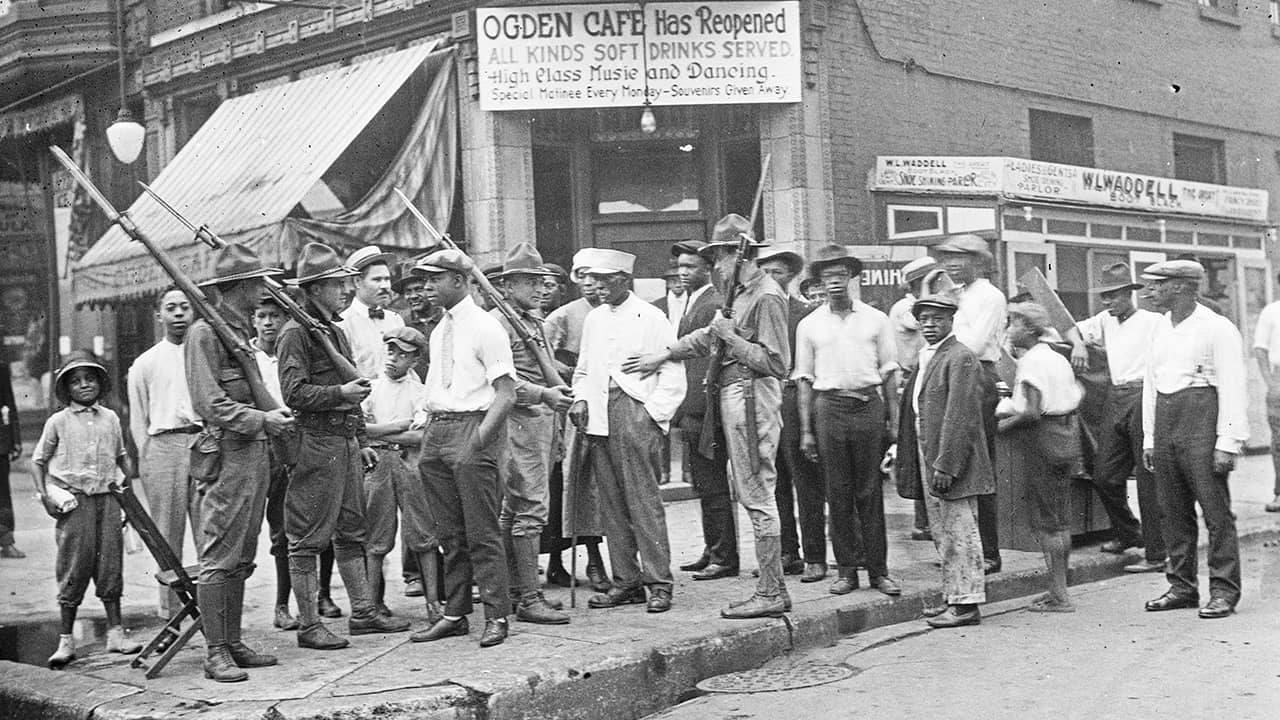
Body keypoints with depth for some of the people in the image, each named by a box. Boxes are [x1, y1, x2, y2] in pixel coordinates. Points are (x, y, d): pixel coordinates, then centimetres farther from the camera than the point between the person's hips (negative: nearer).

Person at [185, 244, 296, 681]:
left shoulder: (242, 331, 19)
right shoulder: (205, 332, -9)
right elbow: (210, 404, -16)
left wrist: (273, 415, 9)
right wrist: (263, 420, -14)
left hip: (255, 452, 9)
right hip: (227, 453, -9)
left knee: (242, 558, 12)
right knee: (218, 558, -6)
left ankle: (233, 644, 18)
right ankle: (215, 653, -2)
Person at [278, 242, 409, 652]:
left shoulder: (336, 332, 19)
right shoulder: (296, 333, -9)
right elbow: (294, 393, -17)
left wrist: (362, 442, 21)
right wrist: (341, 393, -23)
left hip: (345, 443, 9)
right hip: (315, 444, -9)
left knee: (351, 530, 13)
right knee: (307, 537, -2)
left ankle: (363, 612, 21)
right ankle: (308, 625, 3)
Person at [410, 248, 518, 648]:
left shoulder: (485, 327, -7)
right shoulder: (439, 331, 15)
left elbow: (506, 393, -12)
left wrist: (479, 437, -20)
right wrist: (427, 433, 9)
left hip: (473, 425, -7)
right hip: (437, 429, 8)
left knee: (482, 532, -4)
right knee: (449, 533, 12)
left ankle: (496, 617, 4)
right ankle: (454, 614, 20)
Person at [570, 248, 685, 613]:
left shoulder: (651, 318, -1)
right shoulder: (593, 319, 18)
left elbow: (673, 371, -3)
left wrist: (654, 413, -11)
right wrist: (580, 399, 7)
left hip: (636, 411, -6)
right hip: (598, 416, 6)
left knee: (643, 501, -8)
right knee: (611, 502, 6)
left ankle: (659, 583, -4)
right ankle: (626, 581, 12)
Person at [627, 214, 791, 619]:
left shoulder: (767, 297, -12)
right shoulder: (744, 294, 17)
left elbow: (776, 362, -18)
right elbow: (709, 336, 31)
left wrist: (732, 338, -13)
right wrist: (662, 356, 33)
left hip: (752, 399, -10)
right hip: (735, 399, 10)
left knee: (757, 496, -7)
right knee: (750, 494, 10)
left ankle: (771, 594, -3)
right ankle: (771, 589, 15)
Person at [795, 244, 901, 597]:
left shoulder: (876, 319, 7)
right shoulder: (809, 325, 8)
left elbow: (889, 372, 8)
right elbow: (805, 379, 9)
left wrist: (893, 420, 2)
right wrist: (806, 430, 4)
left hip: (869, 405, 0)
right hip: (829, 406, 1)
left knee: (870, 492, 2)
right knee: (838, 493, 2)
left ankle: (878, 570, 7)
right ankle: (846, 570, 9)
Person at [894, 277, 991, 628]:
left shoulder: (960, 358, -12)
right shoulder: (925, 359, 17)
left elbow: (959, 417, -18)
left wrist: (945, 465, -22)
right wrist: (910, 465, 16)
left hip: (951, 460, -9)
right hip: (928, 460, 9)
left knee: (958, 531, -3)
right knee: (942, 533, 15)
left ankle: (966, 603, 3)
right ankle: (954, 596, 24)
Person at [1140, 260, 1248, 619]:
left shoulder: (1216, 328, -5)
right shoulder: (1161, 328, 17)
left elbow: (1232, 388, -9)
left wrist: (1228, 443, -14)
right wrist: (1149, 438, 17)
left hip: (1201, 424, -7)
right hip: (1165, 424, 7)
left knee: (1216, 511, -5)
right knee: (1174, 512, 9)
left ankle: (1224, 591, 0)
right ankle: (1182, 586, 17)